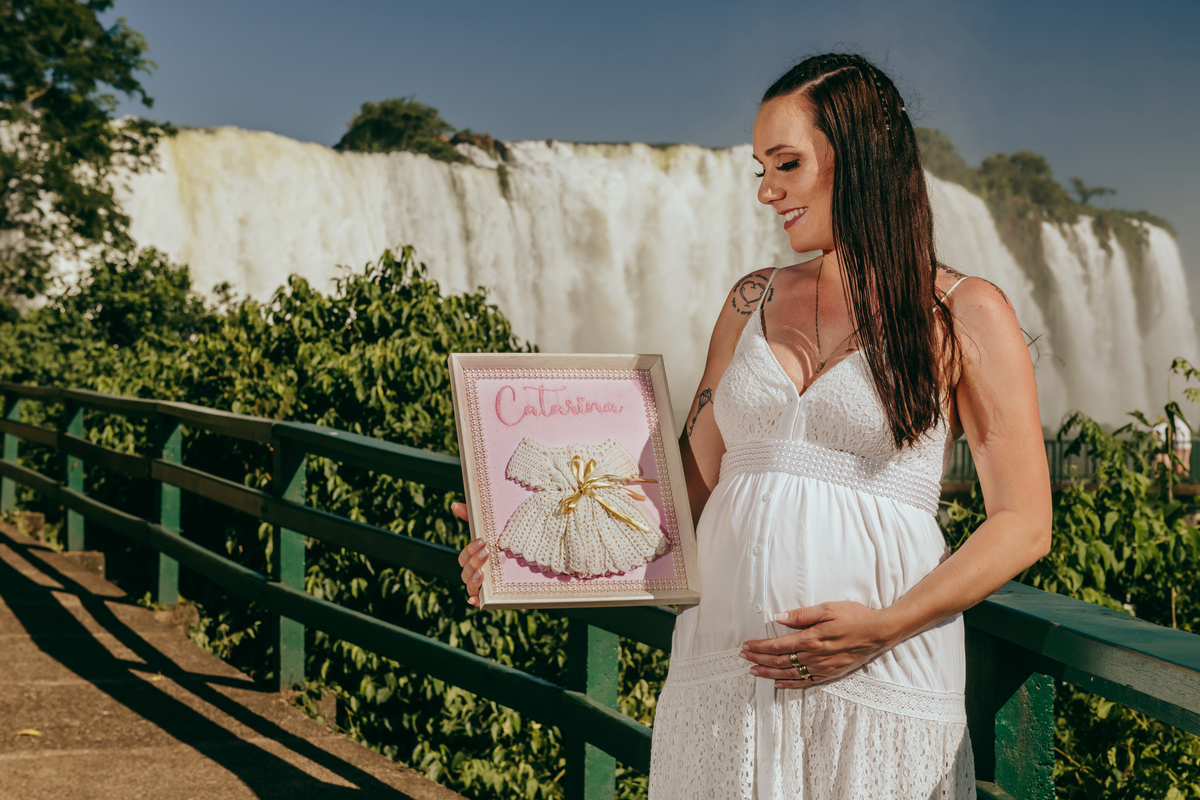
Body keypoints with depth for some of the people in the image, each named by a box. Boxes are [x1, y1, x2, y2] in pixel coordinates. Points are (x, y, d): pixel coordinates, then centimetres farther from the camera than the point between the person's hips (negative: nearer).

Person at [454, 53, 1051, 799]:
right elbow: (691, 485, 11)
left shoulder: (964, 314, 0)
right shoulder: (754, 303, 13)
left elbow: (1023, 523, -3)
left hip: (876, 684, -3)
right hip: (722, 674, 4)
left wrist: (884, 627, -13)